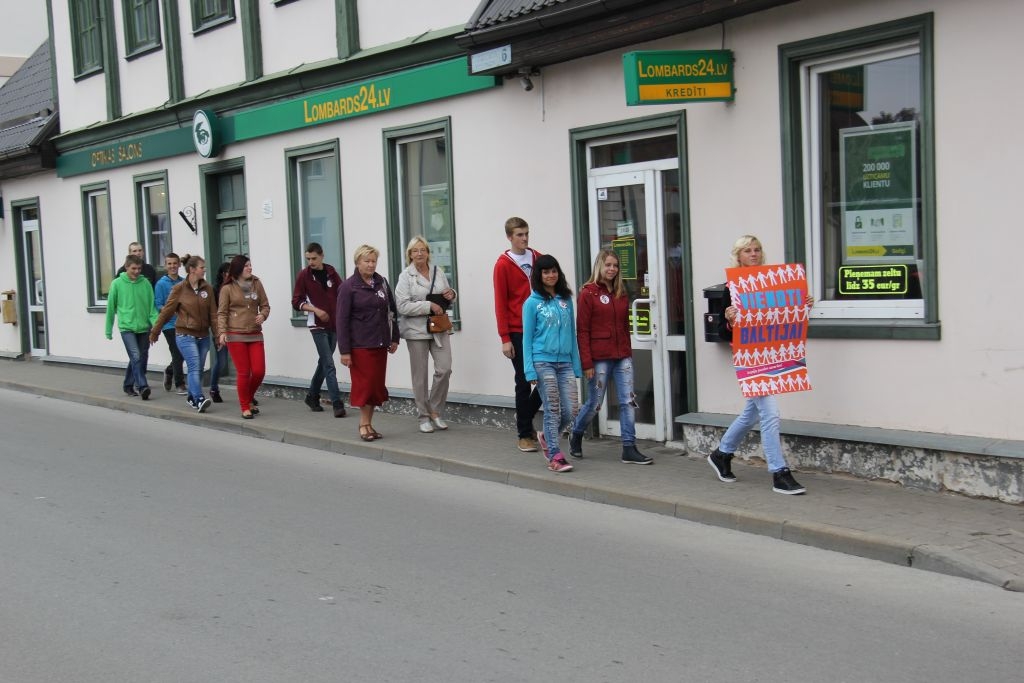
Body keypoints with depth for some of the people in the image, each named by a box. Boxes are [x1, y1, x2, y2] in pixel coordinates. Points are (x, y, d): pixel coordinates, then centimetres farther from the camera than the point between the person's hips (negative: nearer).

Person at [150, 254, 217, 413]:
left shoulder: (207, 288, 5)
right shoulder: (179, 289, -5)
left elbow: (213, 313, 6)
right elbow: (166, 311, 1)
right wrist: (154, 332, 7)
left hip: (203, 336, 5)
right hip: (185, 335, -4)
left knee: (199, 369, 9)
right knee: (194, 367, -17)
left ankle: (191, 397, 27)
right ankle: (199, 400, -25)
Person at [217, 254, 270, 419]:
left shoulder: (257, 284, 6)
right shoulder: (227, 288, -1)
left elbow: (265, 305, 11)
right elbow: (222, 313, -1)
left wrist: (263, 315, -10)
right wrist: (222, 332, -13)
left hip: (255, 334, 3)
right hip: (235, 335, -3)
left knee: (259, 371, -2)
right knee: (243, 373, -1)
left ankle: (248, 399, 25)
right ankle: (245, 408, 13)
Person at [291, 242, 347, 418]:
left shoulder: (331, 271, 4)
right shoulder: (304, 275, -5)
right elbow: (296, 302, -4)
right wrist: (315, 310, -17)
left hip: (334, 324, 4)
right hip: (317, 326, -4)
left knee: (324, 362, 15)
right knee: (329, 365, -10)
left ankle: (312, 396, 32)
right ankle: (337, 404, -11)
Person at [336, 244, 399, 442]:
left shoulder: (382, 283, 9)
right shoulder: (348, 287, -5)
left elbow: (392, 312, 15)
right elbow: (341, 320, -7)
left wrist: (394, 338, 10)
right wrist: (344, 350, -11)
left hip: (380, 344, 5)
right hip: (360, 344, -5)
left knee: (377, 384, 6)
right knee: (364, 383, -3)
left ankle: (368, 424, 16)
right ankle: (364, 424, 8)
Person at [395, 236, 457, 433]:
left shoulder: (438, 272, 8)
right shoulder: (406, 276, -5)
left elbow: (446, 298, 22)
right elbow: (403, 306, -14)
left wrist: (452, 294, -2)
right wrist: (429, 306, -20)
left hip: (439, 328, 3)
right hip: (417, 330, -3)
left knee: (444, 369, -5)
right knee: (420, 375, 4)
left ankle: (435, 411, 13)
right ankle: (424, 416, 16)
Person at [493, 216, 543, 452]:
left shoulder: (538, 258, 8)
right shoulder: (503, 264, -4)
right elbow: (500, 303, -5)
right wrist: (505, 339, -9)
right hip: (518, 332, -4)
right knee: (524, 382, 1)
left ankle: (525, 417, 26)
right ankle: (524, 434, 11)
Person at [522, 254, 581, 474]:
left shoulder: (566, 300, 11)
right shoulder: (532, 303, 0)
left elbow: (572, 333, 13)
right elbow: (527, 338, -1)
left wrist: (576, 364, 8)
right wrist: (530, 370, -7)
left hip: (565, 362, 4)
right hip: (543, 362, -4)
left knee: (571, 410, 0)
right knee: (552, 410, -2)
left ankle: (547, 437, 27)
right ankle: (555, 457, 6)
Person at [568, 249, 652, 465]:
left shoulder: (621, 293, 11)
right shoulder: (588, 293, -6)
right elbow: (582, 331, -8)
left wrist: (628, 352, 12)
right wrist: (586, 363, -13)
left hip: (622, 356, 5)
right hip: (599, 358, -5)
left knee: (628, 401, -1)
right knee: (594, 403, 4)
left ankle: (629, 448, 3)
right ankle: (575, 435, 30)